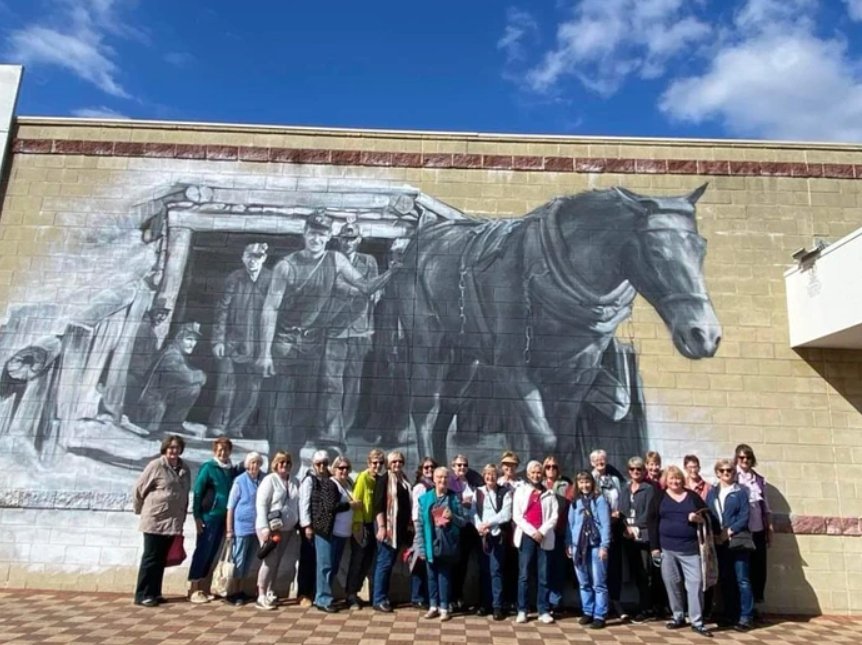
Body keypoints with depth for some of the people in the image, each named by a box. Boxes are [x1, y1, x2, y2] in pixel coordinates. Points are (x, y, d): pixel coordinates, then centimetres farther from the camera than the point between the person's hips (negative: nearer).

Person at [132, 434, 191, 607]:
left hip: (173, 522, 6)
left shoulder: (185, 470, 8)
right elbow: (139, 488, -5)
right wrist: (140, 510, 4)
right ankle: (142, 595, 10)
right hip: (155, 520, -6)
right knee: (151, 558, 1)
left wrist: (182, 518, 12)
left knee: (162, 559, 12)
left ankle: (154, 593, 22)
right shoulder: (156, 465, -9)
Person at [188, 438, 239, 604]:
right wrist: (197, 516, -13)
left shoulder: (232, 470, 9)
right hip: (208, 516, -6)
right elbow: (197, 492, -9)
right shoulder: (208, 467, -7)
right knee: (202, 552, -1)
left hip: (223, 517, 6)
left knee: (212, 553, 10)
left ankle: (200, 588, 20)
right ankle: (192, 590, 7)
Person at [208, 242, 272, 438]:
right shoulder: (233, 278, 1)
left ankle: (235, 428, 16)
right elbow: (222, 310, 3)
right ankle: (217, 427, 11)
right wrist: (218, 340, -2)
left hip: (257, 344, 0)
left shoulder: (271, 280, -1)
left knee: (252, 388, 2)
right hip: (231, 341, 0)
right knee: (227, 386, -2)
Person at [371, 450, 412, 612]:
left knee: (390, 563, 12)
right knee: (384, 563, -3)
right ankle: (379, 599, 4)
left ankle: (384, 596, 20)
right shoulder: (383, 479, -6)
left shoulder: (404, 481, 13)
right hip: (388, 526, -6)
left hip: (401, 527, 6)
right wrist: (381, 526, -19)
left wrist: (409, 525, 14)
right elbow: (378, 504, -12)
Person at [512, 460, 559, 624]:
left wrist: (542, 532, -11)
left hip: (545, 538, 1)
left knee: (543, 576, 3)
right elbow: (516, 516, 1)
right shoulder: (520, 491, 9)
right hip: (526, 537, -1)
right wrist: (532, 532, -9)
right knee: (524, 575, -1)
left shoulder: (549, 494, 11)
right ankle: (522, 610, 5)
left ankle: (543, 611, 9)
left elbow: (554, 516, 2)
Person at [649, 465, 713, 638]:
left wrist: (698, 518, -14)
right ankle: (678, 617, 23)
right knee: (672, 583, 8)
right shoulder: (660, 497, 4)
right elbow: (653, 523, 1)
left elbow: (707, 516, 10)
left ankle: (697, 622, 5)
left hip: (690, 547, 0)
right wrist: (655, 546, -4)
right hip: (667, 548, 0)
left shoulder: (692, 496, 6)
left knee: (695, 582, -3)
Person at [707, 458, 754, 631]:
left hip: (737, 541, -4)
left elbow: (744, 516, -6)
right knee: (725, 580, 9)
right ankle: (730, 615, 17)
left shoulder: (740, 492, 3)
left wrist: (729, 532, -14)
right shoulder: (712, 492, 12)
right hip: (719, 542, 4)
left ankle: (746, 617, 1)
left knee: (742, 580, -4)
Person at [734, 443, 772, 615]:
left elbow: (765, 505, 16)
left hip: (758, 529, 4)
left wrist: (769, 528, 14)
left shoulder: (759, 480, 12)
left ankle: (754, 603, 19)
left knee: (759, 566, 5)